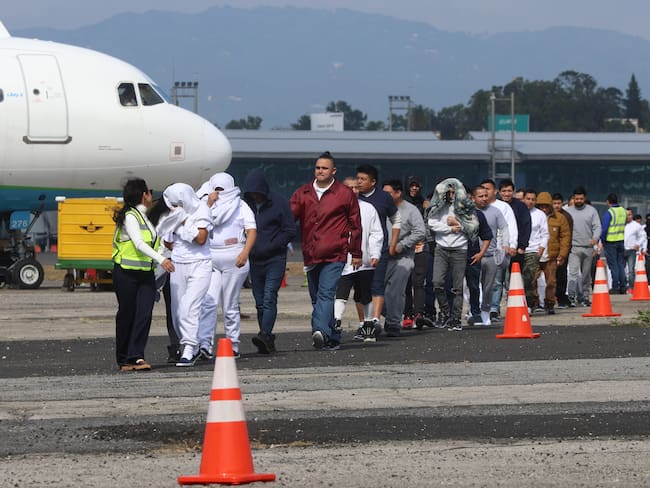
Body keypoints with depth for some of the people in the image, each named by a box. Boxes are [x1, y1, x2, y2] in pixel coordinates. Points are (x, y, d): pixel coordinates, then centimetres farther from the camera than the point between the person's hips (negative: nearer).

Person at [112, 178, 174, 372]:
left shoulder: (144, 217, 16)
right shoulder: (130, 216, -11)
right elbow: (138, 243, -24)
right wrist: (160, 259, -33)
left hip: (145, 274, 7)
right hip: (126, 274, -7)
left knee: (144, 314, -8)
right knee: (127, 315, 1)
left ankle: (136, 356, -14)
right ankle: (123, 359, 10)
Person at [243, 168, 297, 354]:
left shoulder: (279, 203, -4)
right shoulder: (245, 204, 5)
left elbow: (290, 231, -5)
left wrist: (267, 247, -13)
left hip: (275, 260, -4)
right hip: (254, 260, 4)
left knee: (269, 298, -17)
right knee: (260, 302, 4)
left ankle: (265, 334, -28)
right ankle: (267, 342, 9)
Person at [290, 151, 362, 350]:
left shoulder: (345, 194, 3)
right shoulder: (303, 193, 10)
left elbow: (355, 225, 8)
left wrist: (356, 254, 9)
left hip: (334, 255, -4)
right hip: (310, 255, 5)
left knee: (326, 294, -15)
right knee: (316, 297, 5)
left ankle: (321, 331, -21)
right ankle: (332, 338, 8)